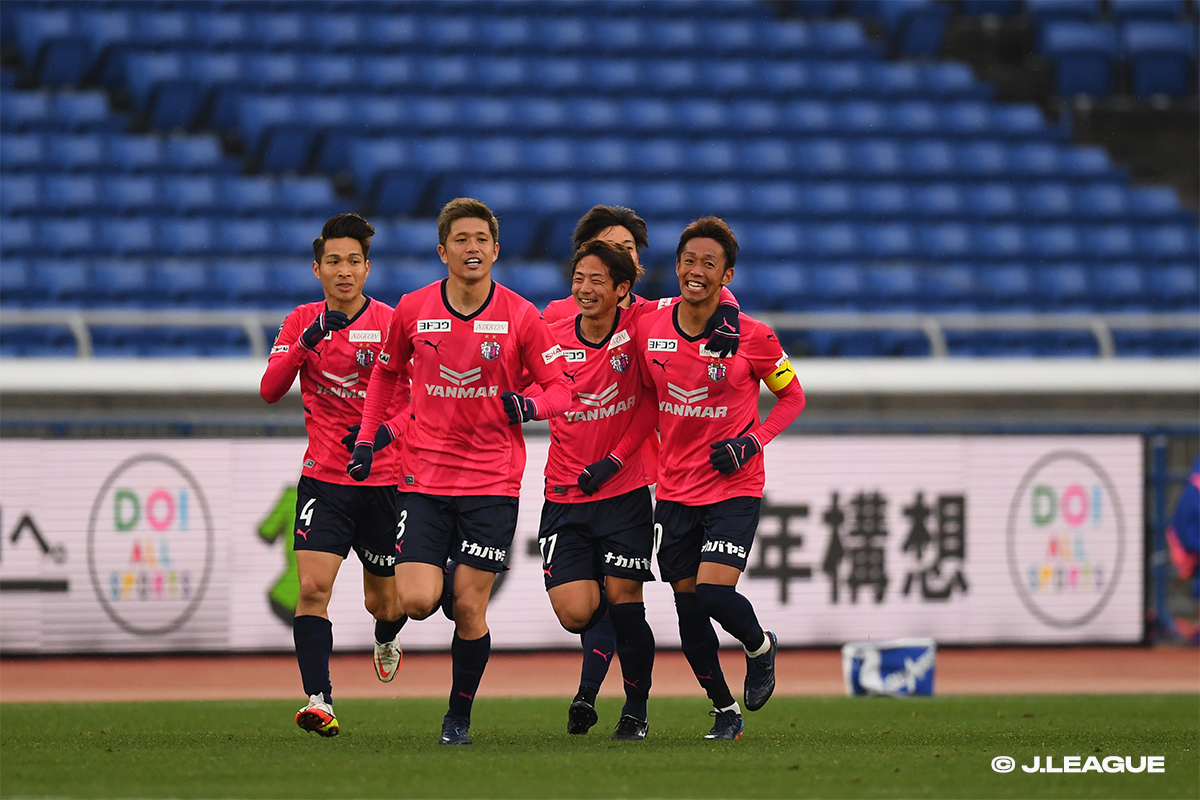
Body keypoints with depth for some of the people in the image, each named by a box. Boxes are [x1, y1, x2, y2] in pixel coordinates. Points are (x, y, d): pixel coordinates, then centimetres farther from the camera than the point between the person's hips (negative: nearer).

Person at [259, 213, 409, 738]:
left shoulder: (391, 323, -1)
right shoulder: (302, 322, 3)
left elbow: (409, 399, 5)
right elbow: (270, 390, -7)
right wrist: (305, 344, -21)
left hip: (383, 482, 0)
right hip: (323, 478, 0)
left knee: (385, 603, 9)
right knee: (313, 586, -19)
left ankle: (386, 638, 45)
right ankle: (318, 699, -20)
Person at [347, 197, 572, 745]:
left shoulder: (520, 316, -5)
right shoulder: (413, 310, -1)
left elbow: (559, 388, 1)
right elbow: (386, 373, 17)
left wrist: (529, 406, -20)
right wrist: (367, 438, 8)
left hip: (493, 479, -1)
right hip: (425, 474, 1)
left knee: (469, 608, -3)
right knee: (417, 602, -12)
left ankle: (459, 716, 15)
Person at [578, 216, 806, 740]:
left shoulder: (752, 337, -11)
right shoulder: (650, 329, -2)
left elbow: (792, 396, 2)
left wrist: (751, 442, -13)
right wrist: (614, 461, 5)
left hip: (734, 487, -4)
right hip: (674, 490, 4)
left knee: (714, 593, -18)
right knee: (689, 609, 5)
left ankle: (760, 646, 16)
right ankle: (725, 711, 25)